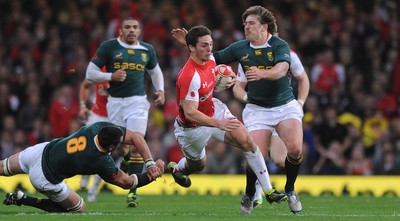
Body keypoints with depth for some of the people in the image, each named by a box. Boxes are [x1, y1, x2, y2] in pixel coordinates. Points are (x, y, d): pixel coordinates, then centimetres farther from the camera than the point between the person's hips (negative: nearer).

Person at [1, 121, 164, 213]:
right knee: (79, 208, 15)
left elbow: (135, 137, -10)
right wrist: (151, 176, -13)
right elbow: (125, 182, -15)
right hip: (45, 179, -6)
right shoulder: (101, 163, -32)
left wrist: (150, 163, -17)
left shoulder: (100, 126, -19)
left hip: (42, 150, 6)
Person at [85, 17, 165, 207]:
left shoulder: (147, 50, 9)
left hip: (138, 101, 0)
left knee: (136, 145, -14)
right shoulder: (108, 47, 0)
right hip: (115, 102, 0)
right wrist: (111, 76, -16)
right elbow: (90, 73, -1)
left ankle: (133, 192, -15)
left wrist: (160, 90, 11)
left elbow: (155, 71, 28)